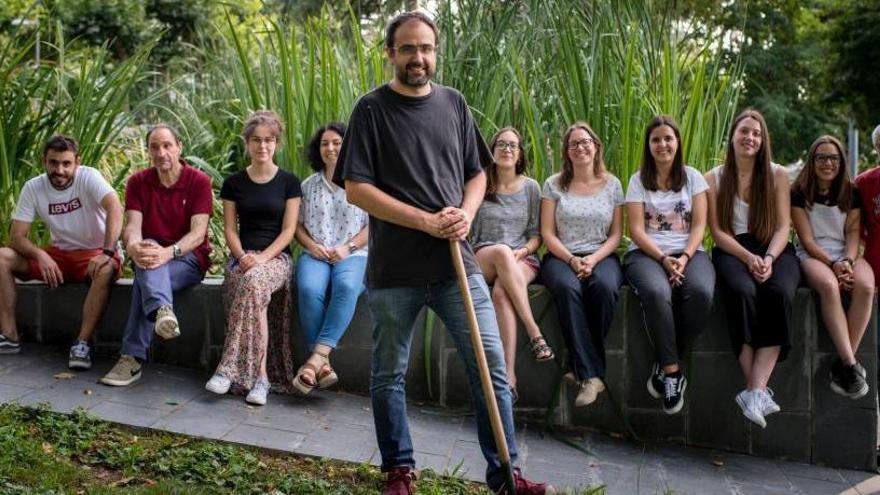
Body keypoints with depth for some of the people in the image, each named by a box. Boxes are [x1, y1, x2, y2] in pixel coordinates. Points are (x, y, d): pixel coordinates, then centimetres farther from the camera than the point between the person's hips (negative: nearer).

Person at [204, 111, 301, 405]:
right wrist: (242, 256, -11)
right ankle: (259, 377, -32)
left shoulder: (288, 182, 7)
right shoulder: (234, 183, 13)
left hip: (276, 257, -1)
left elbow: (288, 230, 1)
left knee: (252, 282, -37)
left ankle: (231, 368, -33)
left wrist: (262, 258, -14)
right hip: (242, 257, 2)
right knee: (253, 291, -34)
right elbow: (230, 228, 9)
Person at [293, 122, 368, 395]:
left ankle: (317, 357, -41)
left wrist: (348, 247, -9)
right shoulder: (308, 185, 19)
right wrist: (311, 246, -4)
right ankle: (323, 363, -31)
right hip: (315, 254, 2)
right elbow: (298, 224, 16)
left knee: (346, 286, -37)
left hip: (354, 255, -2)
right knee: (309, 289, -33)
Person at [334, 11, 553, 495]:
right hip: (394, 269, -3)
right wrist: (425, 222, -15)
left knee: (492, 368, 2)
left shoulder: (454, 104, 9)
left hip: (456, 261, 3)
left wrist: (466, 213, -6)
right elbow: (356, 188, -9)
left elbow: (476, 175, 16)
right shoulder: (372, 109, -3)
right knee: (389, 375, 9)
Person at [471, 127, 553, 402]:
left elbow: (537, 234, 10)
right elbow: (469, 231, 9)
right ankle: (534, 332, -40)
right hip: (483, 261, 0)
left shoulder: (531, 187, 11)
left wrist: (523, 250, -12)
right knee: (502, 251, -38)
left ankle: (510, 377, -43)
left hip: (522, 260, 0)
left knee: (501, 293, -36)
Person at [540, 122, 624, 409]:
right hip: (561, 256, 0)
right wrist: (571, 260, -13)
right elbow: (547, 233, 3)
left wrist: (594, 259, -11)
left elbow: (616, 234, 7)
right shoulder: (554, 185, 9)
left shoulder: (612, 184, 11)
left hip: (601, 256, 1)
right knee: (567, 287, -36)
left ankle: (581, 367, -23)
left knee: (605, 286, -35)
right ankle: (591, 374, -34)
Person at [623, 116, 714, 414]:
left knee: (701, 293, -34)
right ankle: (673, 371, -25)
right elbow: (636, 229, 0)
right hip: (647, 253, -1)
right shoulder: (638, 180, 9)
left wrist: (684, 258, -14)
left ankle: (665, 367, -17)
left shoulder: (693, 177, 13)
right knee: (657, 292, -38)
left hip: (689, 252, 1)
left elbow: (699, 225, 5)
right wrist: (663, 259, -16)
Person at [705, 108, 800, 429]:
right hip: (732, 250, -1)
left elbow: (783, 227, 5)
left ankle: (754, 391, -37)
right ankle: (760, 391, -32)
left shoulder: (778, 175, 10)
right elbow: (718, 231, 2)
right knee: (742, 292, -36)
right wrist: (748, 258, -14)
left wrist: (769, 258, -15)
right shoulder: (713, 179, 8)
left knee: (779, 293, -34)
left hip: (774, 249, 1)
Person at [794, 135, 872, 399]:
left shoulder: (851, 193, 10)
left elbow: (853, 233, 4)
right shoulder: (800, 193, 1)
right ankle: (851, 364, -36)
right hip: (814, 256, -3)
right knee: (829, 286, -38)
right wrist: (833, 264, -17)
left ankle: (842, 364, -26)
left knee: (865, 286, -33)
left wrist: (848, 262, -16)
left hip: (846, 254, 3)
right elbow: (806, 239, -4)